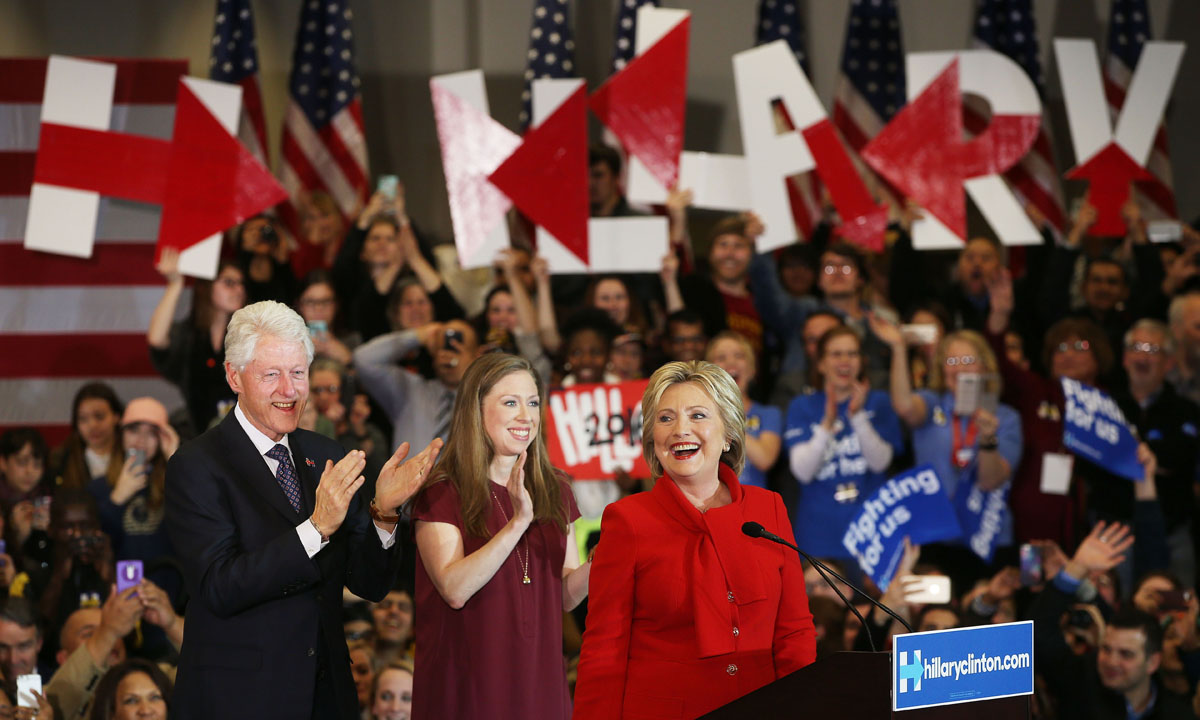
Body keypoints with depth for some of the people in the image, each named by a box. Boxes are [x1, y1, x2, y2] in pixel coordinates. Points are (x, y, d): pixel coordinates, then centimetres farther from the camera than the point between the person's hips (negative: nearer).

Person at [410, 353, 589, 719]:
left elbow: (567, 595, 9)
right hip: (467, 685, -5)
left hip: (539, 679, 5)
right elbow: (454, 589, -20)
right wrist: (518, 522, -27)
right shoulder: (442, 493, -6)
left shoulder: (553, 492, 10)